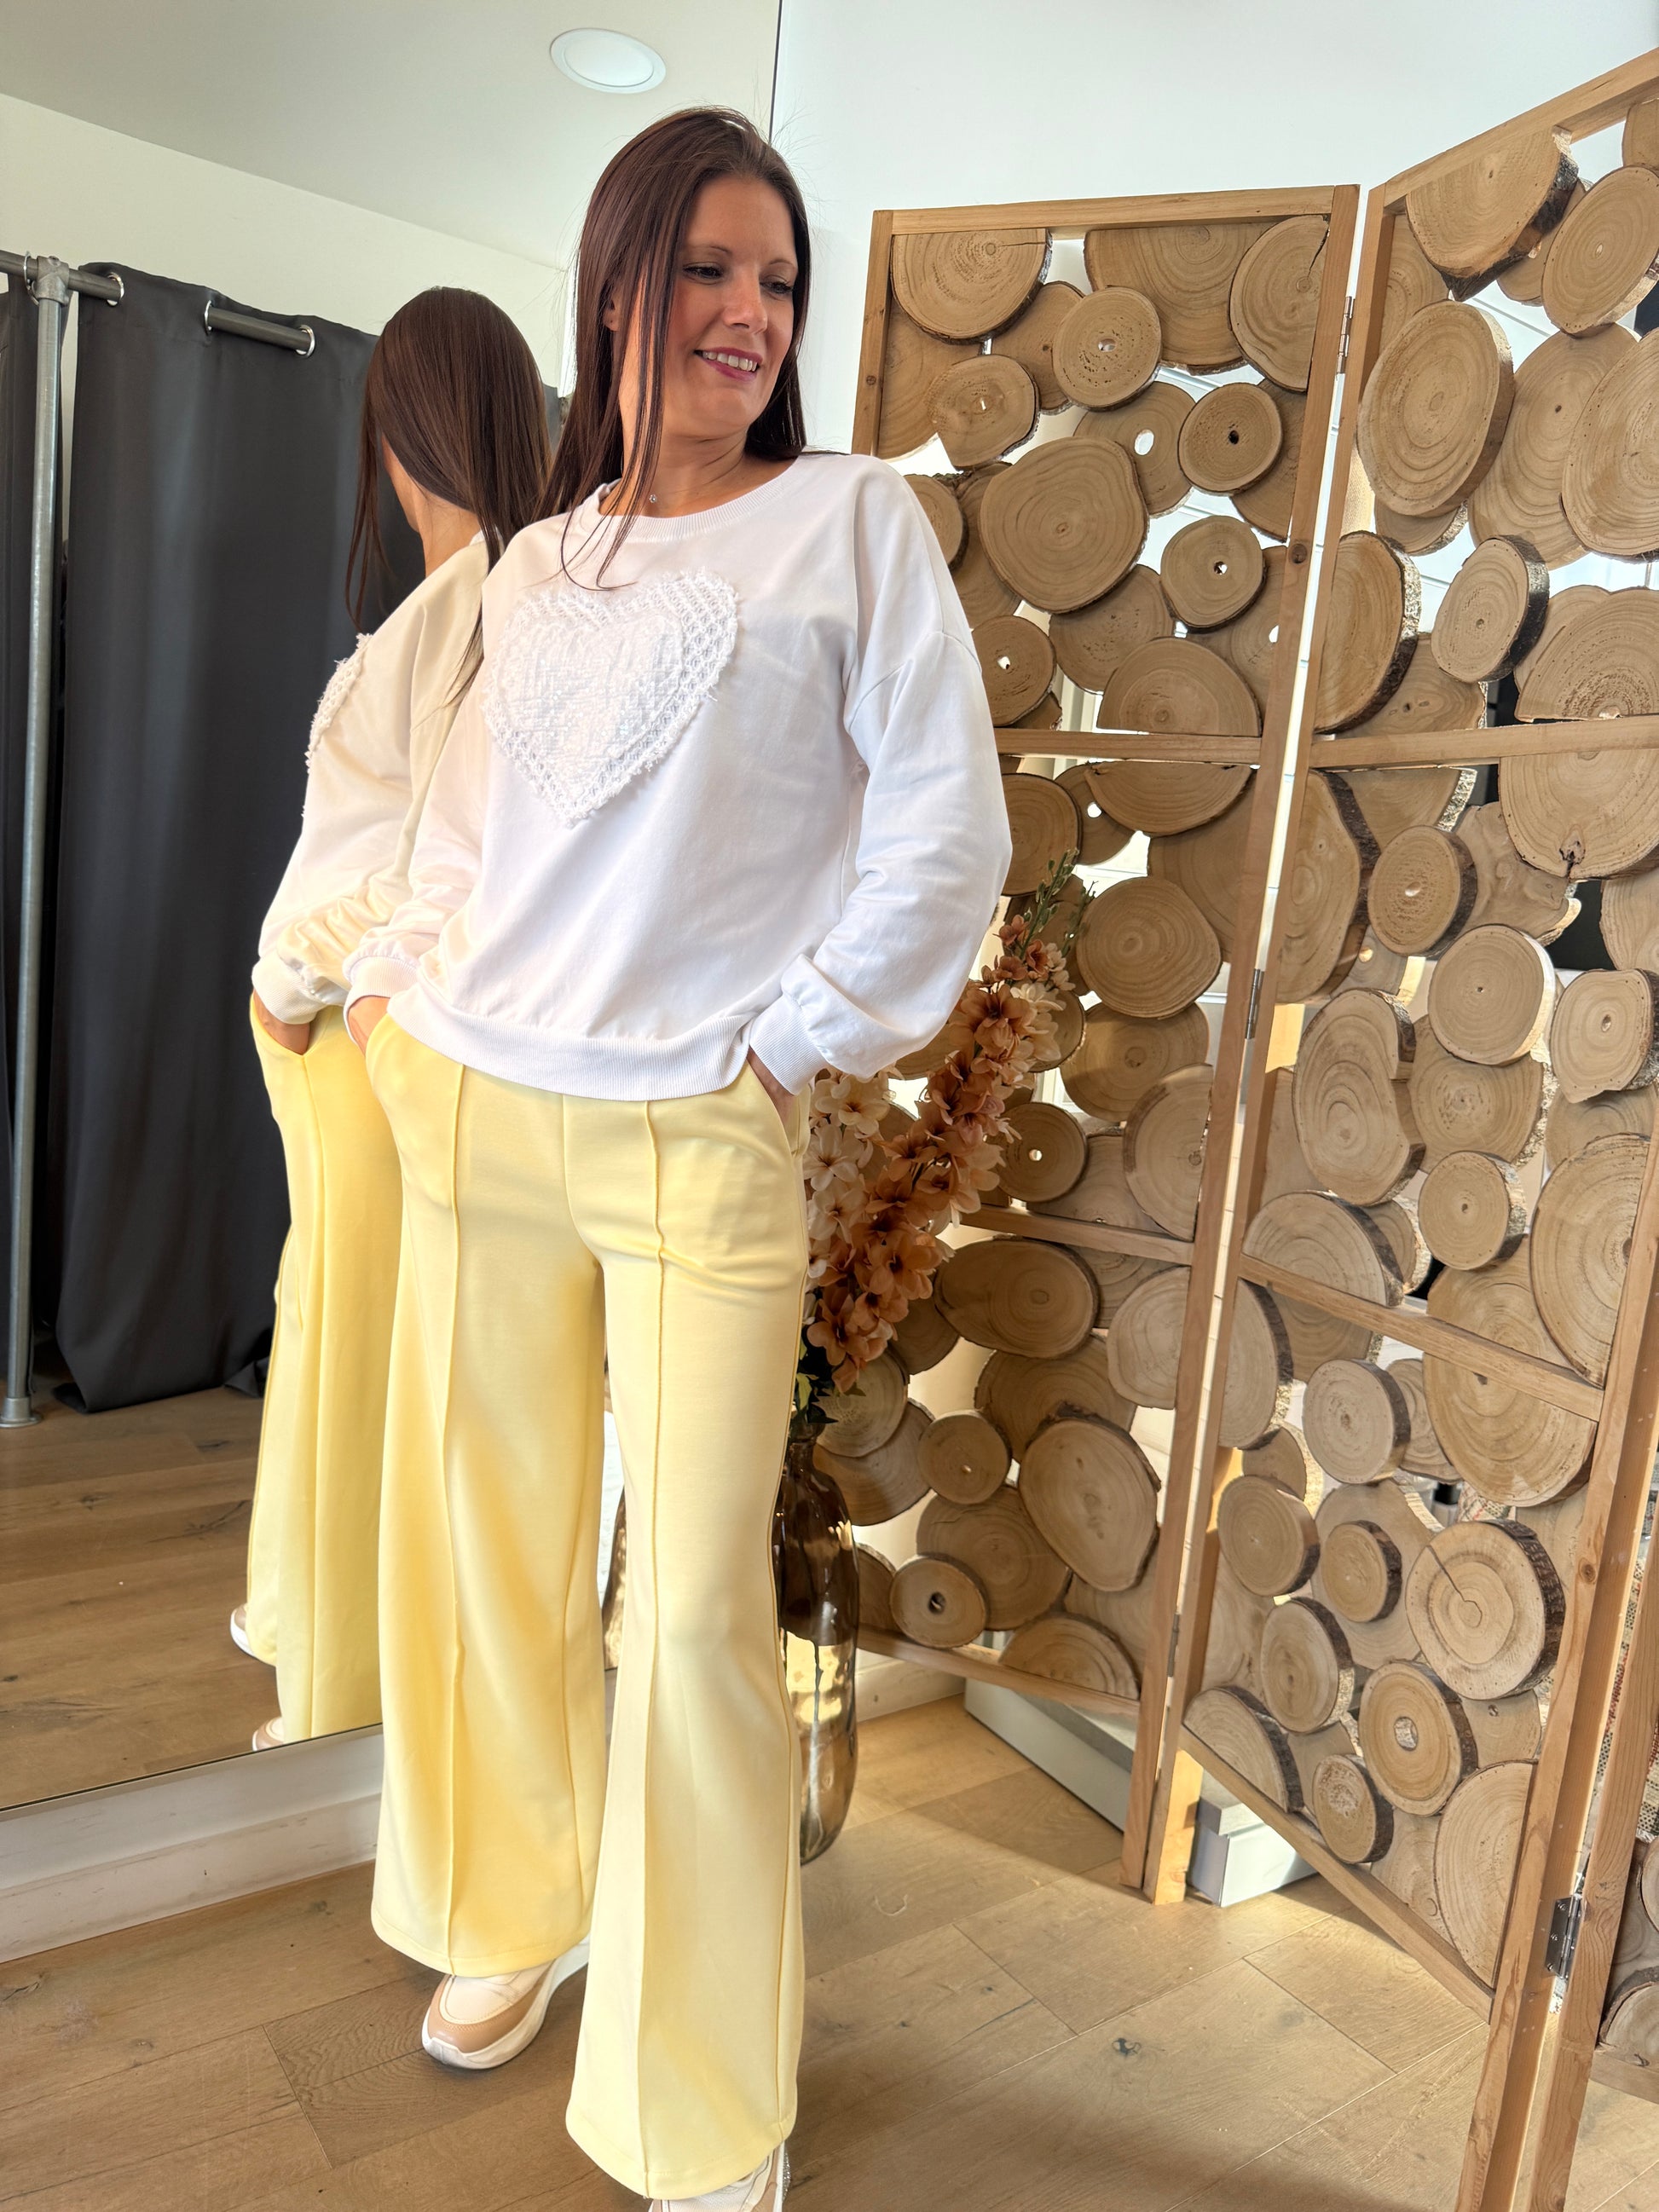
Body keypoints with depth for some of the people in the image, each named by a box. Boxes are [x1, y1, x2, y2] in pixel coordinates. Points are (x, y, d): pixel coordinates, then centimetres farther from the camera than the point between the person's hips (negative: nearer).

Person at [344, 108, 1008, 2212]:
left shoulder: (852, 519, 2)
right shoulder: (535, 565, 16)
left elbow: (946, 829, -4)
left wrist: (799, 1037, -5)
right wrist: (397, 988, 12)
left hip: (698, 1137, -5)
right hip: (473, 1111, 5)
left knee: (696, 1608, -3)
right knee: (488, 1544, 14)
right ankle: (516, 1914, 40)